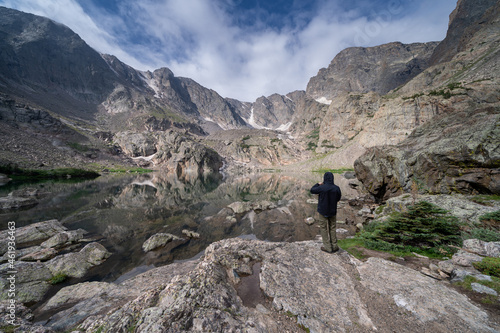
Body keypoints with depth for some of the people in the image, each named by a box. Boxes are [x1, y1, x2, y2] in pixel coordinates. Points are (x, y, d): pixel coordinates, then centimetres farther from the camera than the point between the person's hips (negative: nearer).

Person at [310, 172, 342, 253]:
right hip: (333, 211, 3)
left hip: (323, 211, -3)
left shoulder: (321, 188, -22)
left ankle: (328, 247, 18)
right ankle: (334, 246, 28)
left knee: (324, 228, 11)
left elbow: (312, 190, -4)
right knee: (333, 228, 19)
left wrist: (318, 184, 9)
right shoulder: (336, 188, -13)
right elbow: (338, 198, 3)